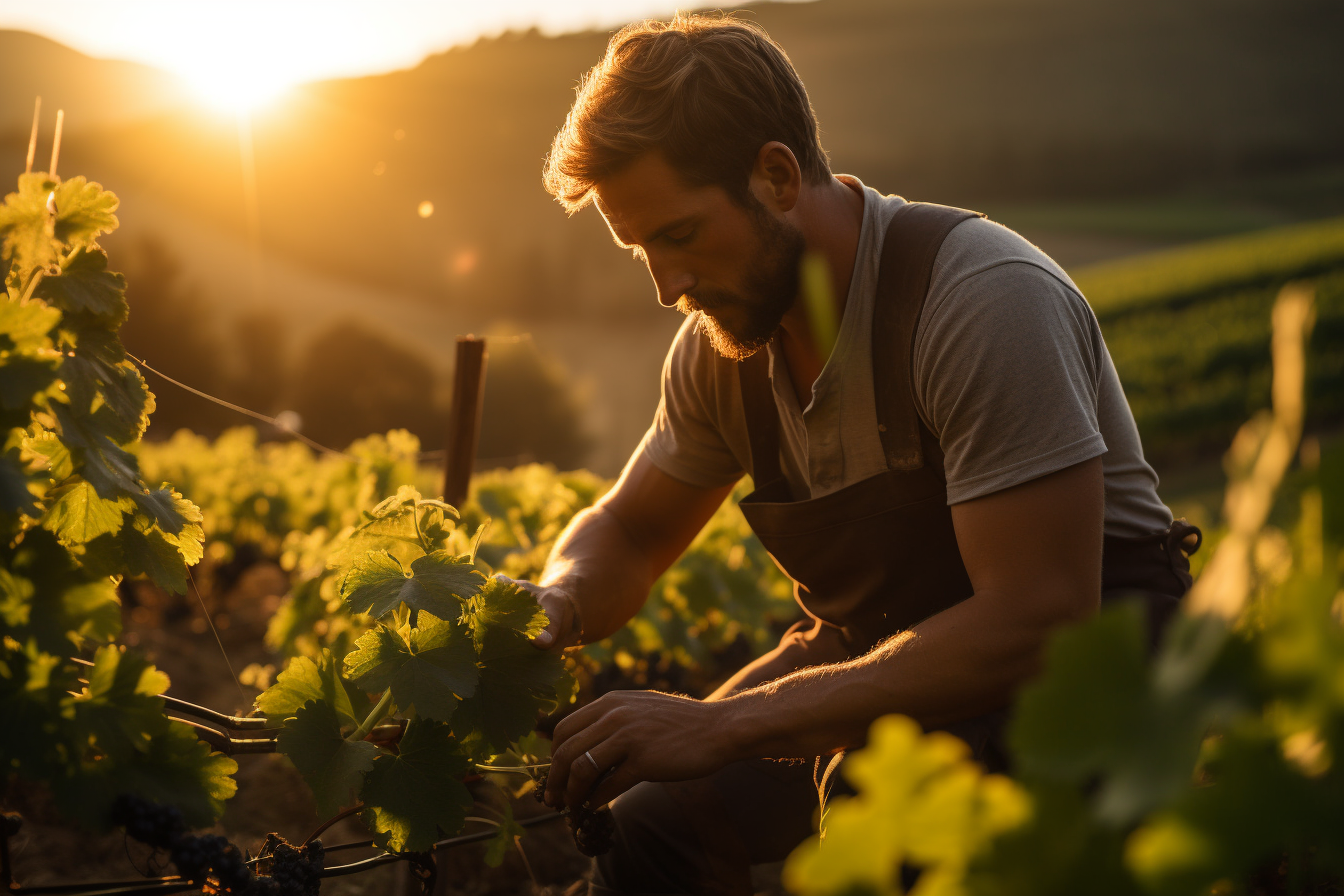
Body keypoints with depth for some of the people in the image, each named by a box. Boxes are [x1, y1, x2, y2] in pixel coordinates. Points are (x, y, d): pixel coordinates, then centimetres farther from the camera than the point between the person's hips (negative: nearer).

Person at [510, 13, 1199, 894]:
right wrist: (555, 605, -14)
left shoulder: (986, 299, -26)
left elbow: (1038, 621, -31)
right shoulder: (722, 341, -4)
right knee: (655, 819, -14)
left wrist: (721, 726, -33)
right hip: (881, 645, 6)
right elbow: (626, 533, 13)